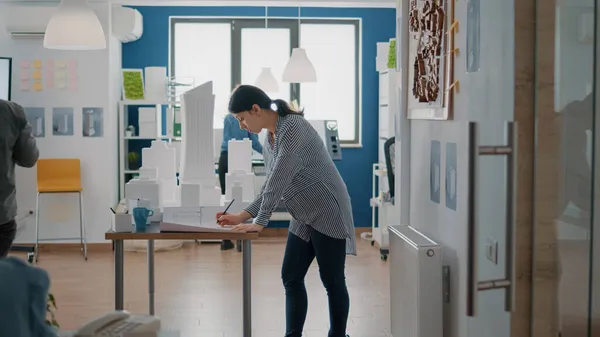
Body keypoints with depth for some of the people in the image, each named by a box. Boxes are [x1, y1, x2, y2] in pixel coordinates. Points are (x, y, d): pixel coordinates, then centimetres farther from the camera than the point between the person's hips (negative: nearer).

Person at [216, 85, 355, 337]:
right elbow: (272, 185, 13)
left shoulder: (292, 127, -20)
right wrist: (243, 216, 6)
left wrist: (260, 223, -22)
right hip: (304, 217, 9)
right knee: (291, 278, 8)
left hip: (328, 213, -9)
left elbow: (279, 180, -24)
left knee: (332, 281, 1)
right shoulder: (270, 139, 8)